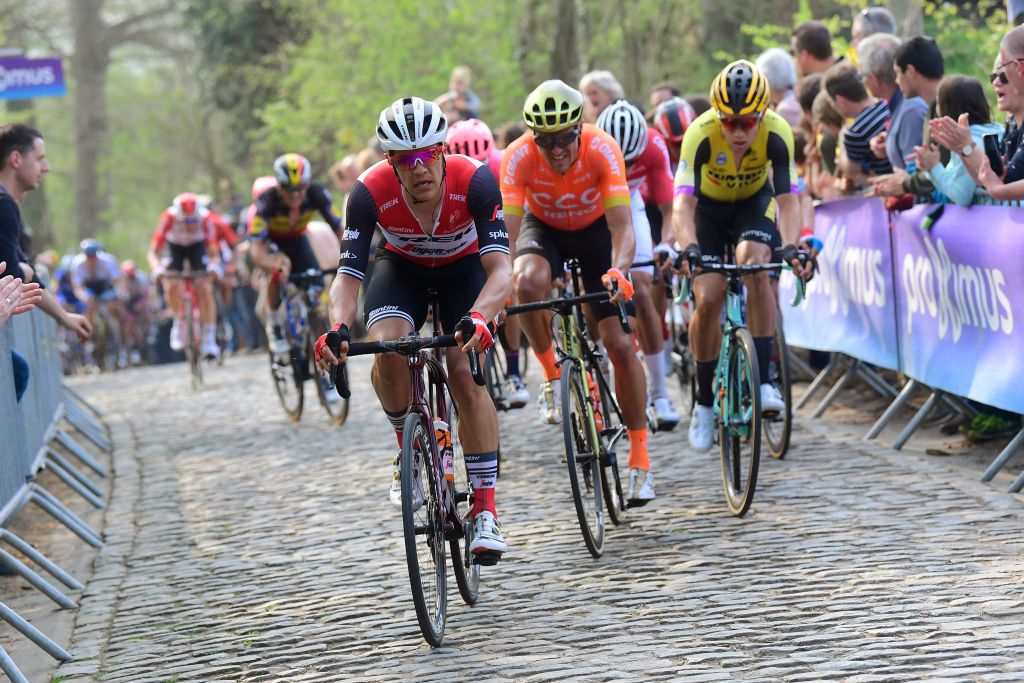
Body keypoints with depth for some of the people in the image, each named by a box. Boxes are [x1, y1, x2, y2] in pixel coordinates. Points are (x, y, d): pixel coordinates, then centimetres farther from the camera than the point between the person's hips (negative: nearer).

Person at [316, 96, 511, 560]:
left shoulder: (475, 180, -35)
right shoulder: (371, 192, -32)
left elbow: (500, 269, -40)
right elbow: (347, 276, -30)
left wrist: (478, 317, -60)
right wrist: (339, 327, -51)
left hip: (464, 267, -1)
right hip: (403, 268, 1)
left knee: (465, 372, -19)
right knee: (387, 350, -28)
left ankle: (485, 512, -14)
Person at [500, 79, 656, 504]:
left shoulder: (602, 150, -32)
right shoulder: (519, 158, -30)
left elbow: (622, 226, -39)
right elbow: (507, 230, -35)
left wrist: (618, 272, -58)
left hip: (595, 230, 0)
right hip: (544, 228, 0)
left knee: (620, 344, -8)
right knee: (529, 282, -36)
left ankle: (640, 457, 5)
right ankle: (552, 375, -10)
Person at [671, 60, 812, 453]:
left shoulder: (776, 133, -31)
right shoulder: (701, 134, -34)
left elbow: (787, 198, -34)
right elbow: (683, 202, -41)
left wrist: (790, 247, -51)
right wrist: (689, 249, -58)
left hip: (754, 203, 0)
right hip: (709, 207, 0)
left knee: (754, 264, -30)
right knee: (708, 300, -14)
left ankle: (762, 381, -24)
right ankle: (705, 400, 7)